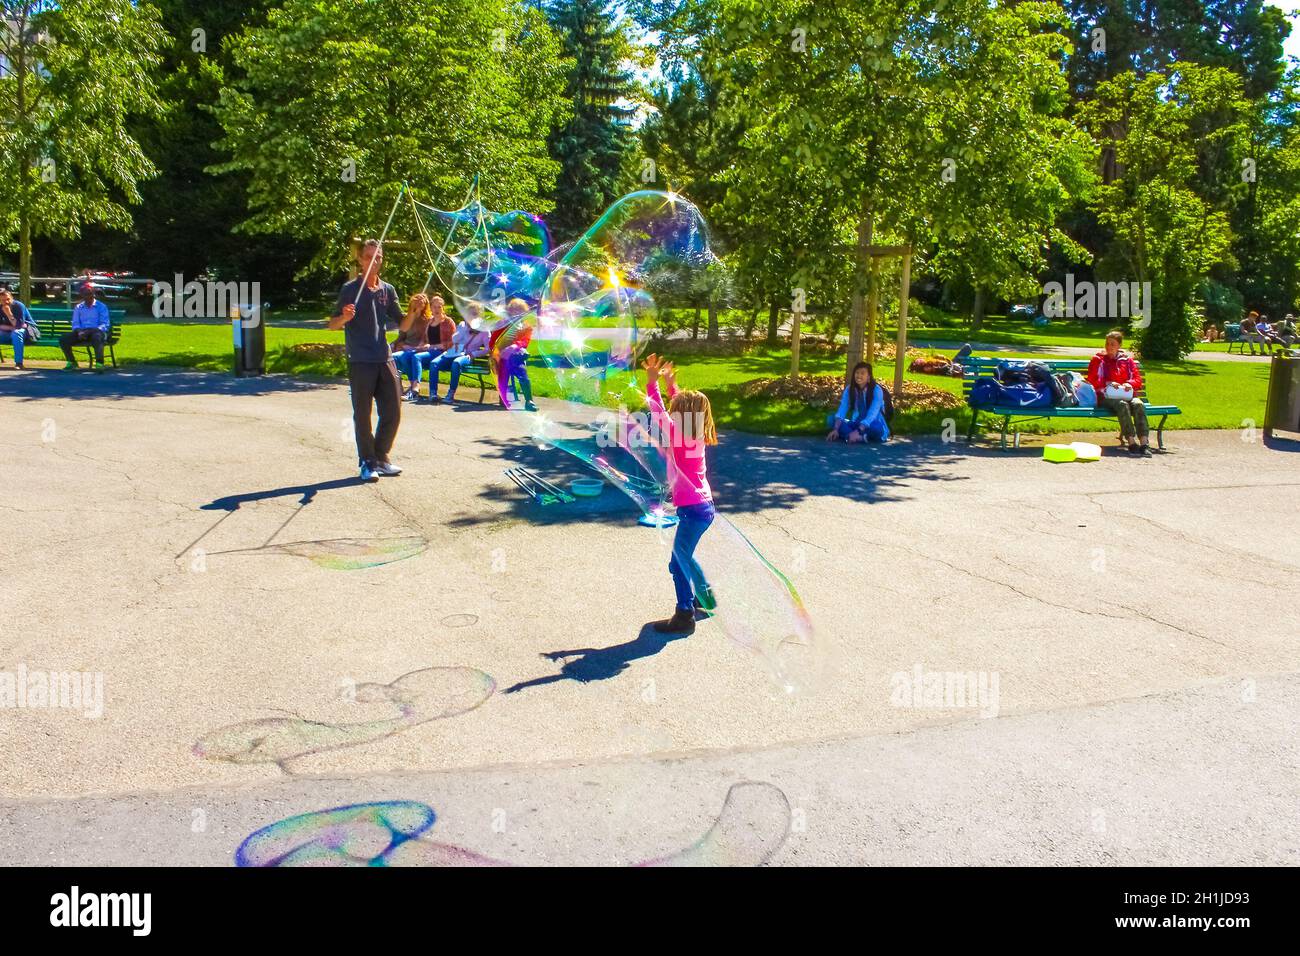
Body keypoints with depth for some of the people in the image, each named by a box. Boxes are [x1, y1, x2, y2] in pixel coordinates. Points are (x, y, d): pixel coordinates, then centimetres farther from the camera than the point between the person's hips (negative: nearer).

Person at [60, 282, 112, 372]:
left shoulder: (101, 307, 6)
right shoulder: (78, 307, 18)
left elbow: (105, 325, -5)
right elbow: (75, 323, 13)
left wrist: (89, 331, -18)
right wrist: (79, 331, -12)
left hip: (96, 331, -4)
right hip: (81, 331, 4)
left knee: (97, 337, -41)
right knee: (63, 339, -19)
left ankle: (99, 363, -46)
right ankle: (71, 362, -1)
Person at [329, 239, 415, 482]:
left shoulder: (388, 290, 11)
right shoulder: (350, 289, 0)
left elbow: (402, 326, 11)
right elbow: (332, 324, 1)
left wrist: (412, 313, -9)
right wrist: (344, 318, -21)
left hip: (385, 359, 4)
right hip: (360, 361, -4)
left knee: (393, 413, 6)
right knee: (362, 414, 1)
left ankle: (381, 458, 21)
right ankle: (367, 462, 12)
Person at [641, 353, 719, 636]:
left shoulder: (679, 435, -17)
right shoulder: (694, 435, 5)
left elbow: (659, 413, -18)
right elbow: (683, 407, 20)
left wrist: (653, 382, -15)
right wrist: (670, 385, 23)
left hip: (693, 510, -9)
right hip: (702, 506, 9)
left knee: (679, 563, 0)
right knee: (684, 556, 25)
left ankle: (684, 616, 7)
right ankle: (703, 598, 39)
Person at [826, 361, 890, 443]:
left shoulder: (876, 390, -18)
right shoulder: (849, 389, -5)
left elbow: (872, 414, -30)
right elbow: (842, 410, -16)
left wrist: (858, 431, -44)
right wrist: (836, 429, -35)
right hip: (857, 423, 5)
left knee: (876, 427, -41)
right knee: (832, 419, -21)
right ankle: (860, 437, -36)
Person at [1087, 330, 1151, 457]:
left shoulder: (1127, 359, 19)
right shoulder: (1098, 359, 12)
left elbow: (1138, 379, 15)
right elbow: (1092, 381, 2)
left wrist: (1129, 384, -8)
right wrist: (1108, 383, -15)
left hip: (1126, 395, 3)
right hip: (1105, 397, -3)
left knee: (1138, 404, -32)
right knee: (1122, 404, -37)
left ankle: (1145, 443, -42)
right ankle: (1131, 442, -42)